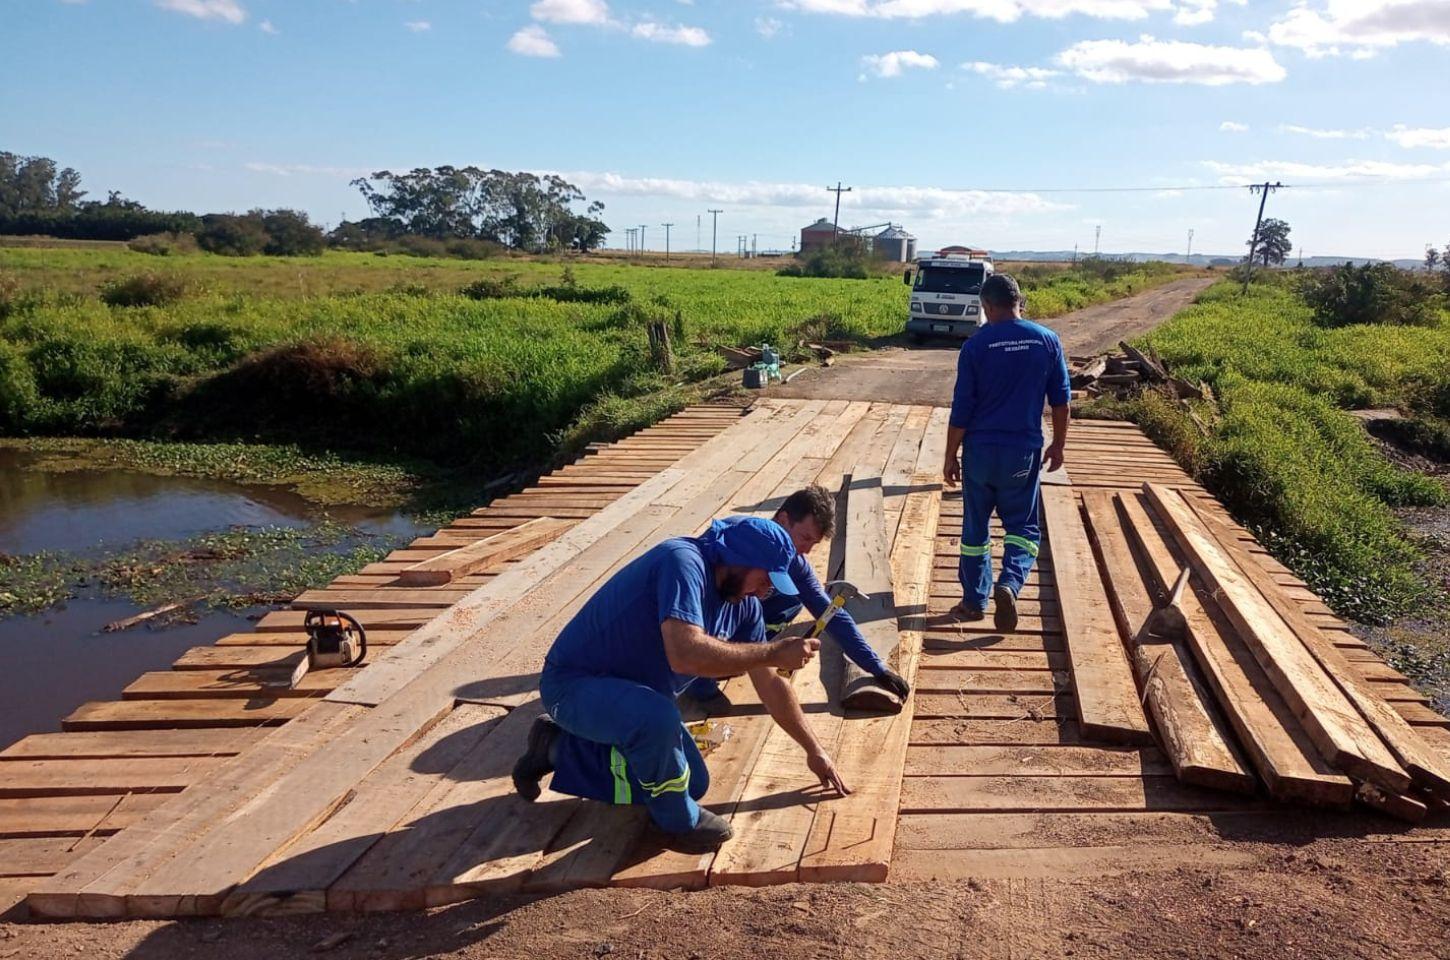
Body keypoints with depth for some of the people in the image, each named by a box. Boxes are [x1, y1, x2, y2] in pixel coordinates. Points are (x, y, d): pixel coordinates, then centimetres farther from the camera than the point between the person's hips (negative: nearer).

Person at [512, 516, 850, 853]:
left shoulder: (743, 603, -1)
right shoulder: (684, 562, -28)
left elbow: (770, 683, 9)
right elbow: (685, 654, -43)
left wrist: (813, 749, 11)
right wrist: (773, 653, -34)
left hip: (634, 694, 10)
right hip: (574, 683, -9)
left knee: (693, 784, 13)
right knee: (657, 718, -38)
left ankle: (558, 748, 21)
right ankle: (679, 822, -8)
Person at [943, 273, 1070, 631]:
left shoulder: (975, 346, -8)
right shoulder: (1047, 341, -2)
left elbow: (961, 408, -7)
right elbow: (1060, 399, 3)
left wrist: (951, 456, 1)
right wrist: (1058, 445, 15)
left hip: (980, 450, -1)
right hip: (1024, 452, 1)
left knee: (975, 527, 13)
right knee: (1022, 524, 12)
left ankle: (974, 602, 22)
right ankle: (1010, 583, -13)